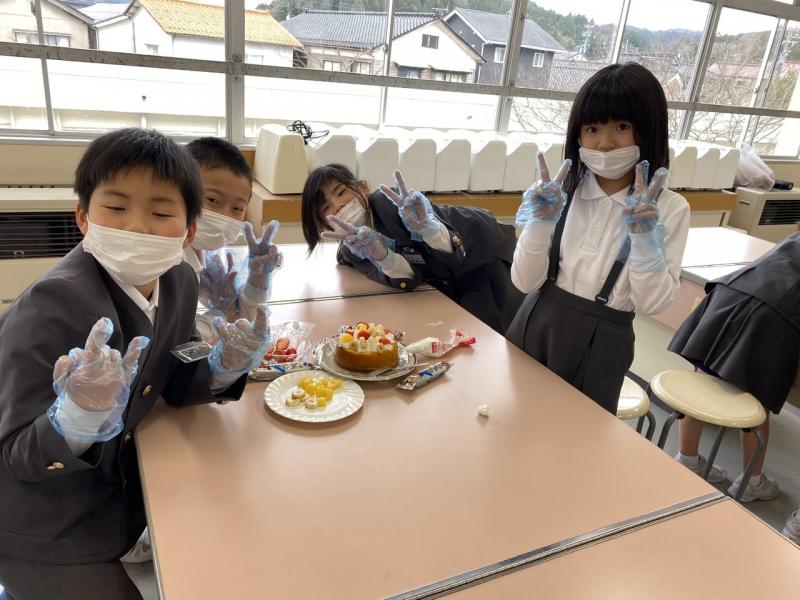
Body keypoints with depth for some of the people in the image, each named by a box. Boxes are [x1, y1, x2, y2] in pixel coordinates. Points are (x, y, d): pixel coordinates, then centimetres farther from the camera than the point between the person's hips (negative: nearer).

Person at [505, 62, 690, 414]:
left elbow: (653, 303, -11)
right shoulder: (559, 191, -5)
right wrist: (541, 222, -22)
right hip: (536, 327, 2)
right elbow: (525, 282, -8)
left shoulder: (669, 208, -7)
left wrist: (645, 235, -23)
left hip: (600, 347, -1)